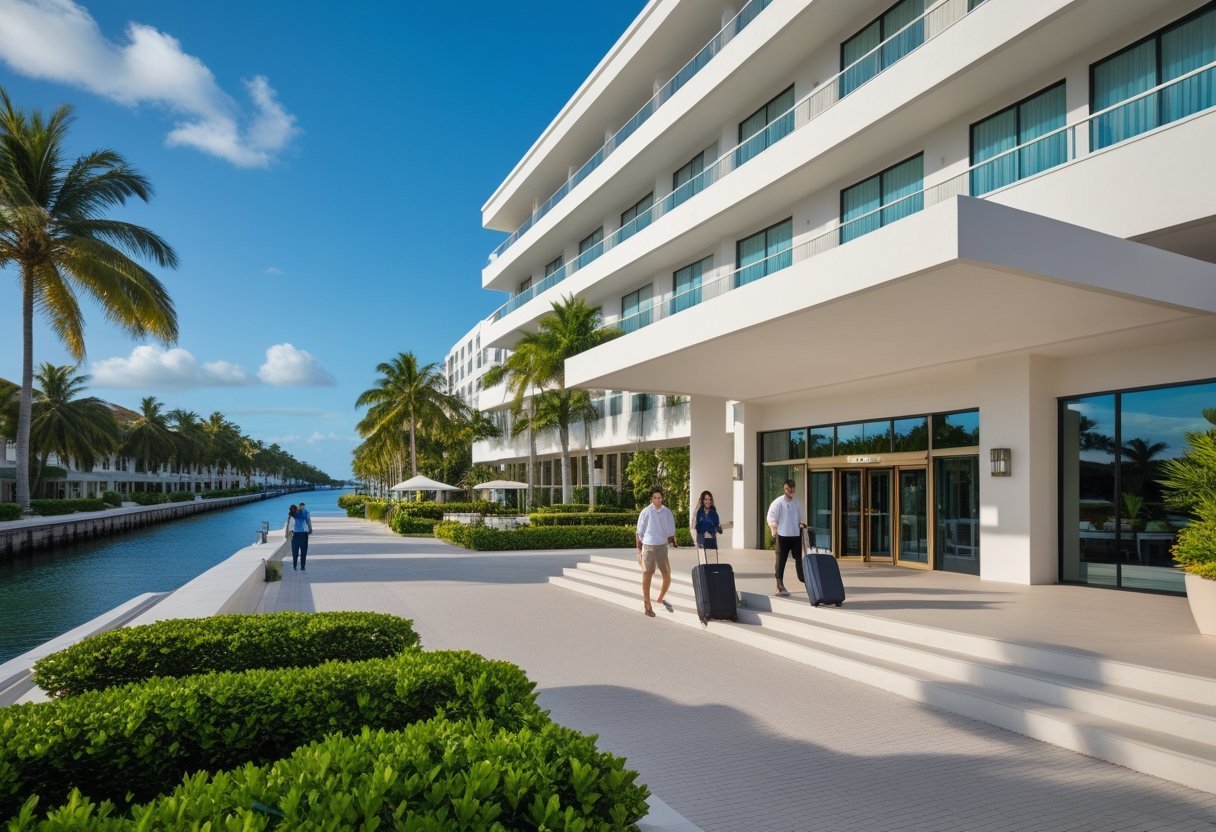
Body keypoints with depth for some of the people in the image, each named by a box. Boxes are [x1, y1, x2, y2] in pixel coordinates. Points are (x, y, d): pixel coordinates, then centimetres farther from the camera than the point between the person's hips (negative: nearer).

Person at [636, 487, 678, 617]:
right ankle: (647, 606, 14)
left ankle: (661, 598, 29)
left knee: (667, 577, 3)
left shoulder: (667, 512, 3)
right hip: (648, 547, -2)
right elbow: (640, 533, 1)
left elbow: (671, 531, 11)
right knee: (647, 577, 4)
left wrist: (673, 542, -3)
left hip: (662, 546, 2)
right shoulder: (645, 512, -4)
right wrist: (639, 551, -1)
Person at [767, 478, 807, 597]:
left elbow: (801, 517, 20)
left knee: (799, 559, 10)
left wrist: (802, 523, 0)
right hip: (782, 536, -5)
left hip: (796, 535, 5)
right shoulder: (778, 502, -7)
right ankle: (780, 587, 5)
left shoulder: (797, 503, 11)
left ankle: (804, 580, 20)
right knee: (781, 561, 0)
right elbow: (771, 518, -8)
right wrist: (775, 531, -15)